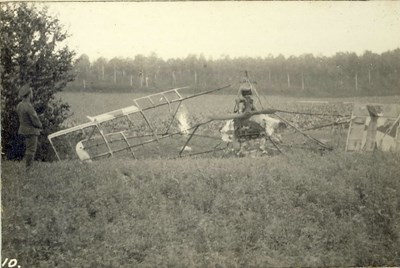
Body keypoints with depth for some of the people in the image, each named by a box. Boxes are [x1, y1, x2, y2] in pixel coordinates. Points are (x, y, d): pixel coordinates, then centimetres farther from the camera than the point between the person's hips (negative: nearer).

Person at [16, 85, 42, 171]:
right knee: (31, 150, -1)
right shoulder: (28, 106, -25)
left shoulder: (19, 105, 3)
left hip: (23, 129, 9)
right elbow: (35, 121, -23)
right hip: (31, 131, -9)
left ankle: (26, 167, 25)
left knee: (28, 149, 19)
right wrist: (40, 125, 1)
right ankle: (28, 169, 3)